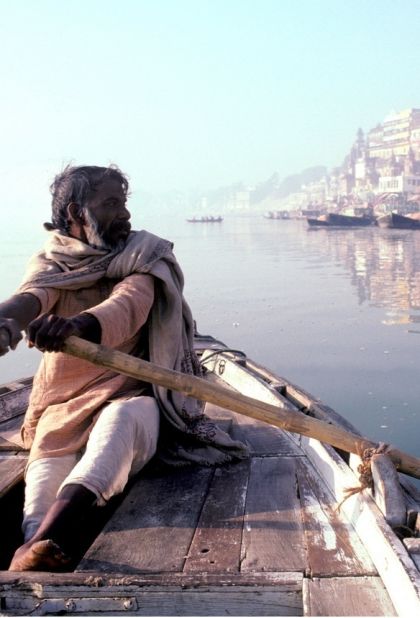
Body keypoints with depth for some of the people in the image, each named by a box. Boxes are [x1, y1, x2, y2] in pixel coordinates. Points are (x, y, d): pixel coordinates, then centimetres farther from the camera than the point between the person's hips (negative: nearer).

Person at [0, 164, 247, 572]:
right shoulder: (50, 263, 8)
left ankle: (42, 545, -58)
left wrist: (78, 323, -46)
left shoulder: (142, 258, 2)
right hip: (64, 406, 3)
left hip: (130, 397, -2)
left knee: (121, 418, -37)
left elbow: (129, 305, -22)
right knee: (45, 475, -28)